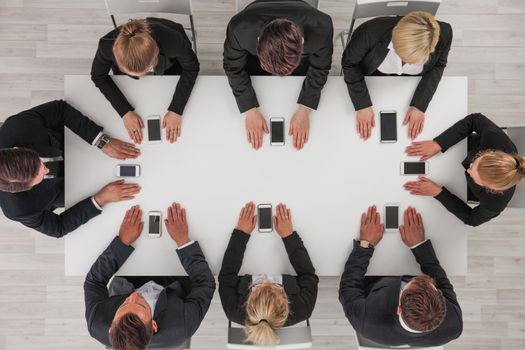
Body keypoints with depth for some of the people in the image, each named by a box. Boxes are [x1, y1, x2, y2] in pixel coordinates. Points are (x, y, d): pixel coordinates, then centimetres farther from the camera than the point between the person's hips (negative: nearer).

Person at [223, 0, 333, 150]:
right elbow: (234, 67, -25)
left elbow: (319, 69, -23)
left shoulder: (321, 27, -44)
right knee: (258, 96, 22)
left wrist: (304, 111, -29)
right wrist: (250, 110, -30)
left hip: (301, 54, 1)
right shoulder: (239, 28, -45)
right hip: (254, 52, 0)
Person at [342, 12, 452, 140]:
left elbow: (437, 66, -14)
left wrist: (419, 105, -24)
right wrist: (362, 105, -28)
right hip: (374, 76, -1)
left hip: (412, 80, 2)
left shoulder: (444, 34, -34)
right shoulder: (372, 30, -42)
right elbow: (349, 62, -24)